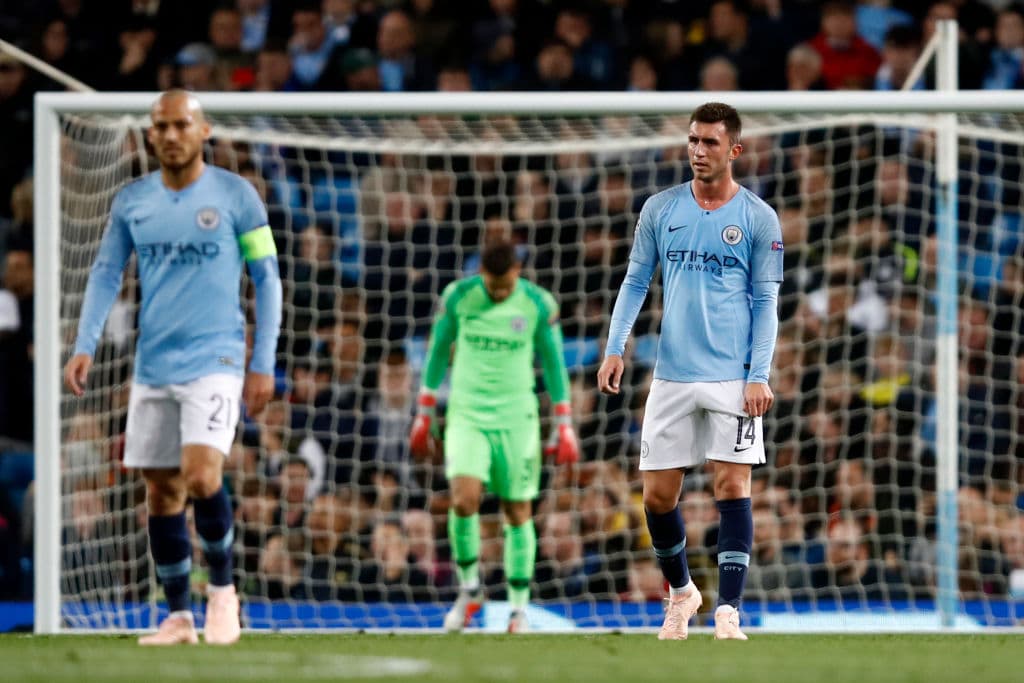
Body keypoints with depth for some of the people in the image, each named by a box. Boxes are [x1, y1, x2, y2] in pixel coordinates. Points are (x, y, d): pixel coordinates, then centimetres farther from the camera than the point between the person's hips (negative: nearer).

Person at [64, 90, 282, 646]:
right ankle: (178, 616, 12)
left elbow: (266, 278, 3)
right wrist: (84, 346, -3)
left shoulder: (235, 195, -1)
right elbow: (105, 273, 10)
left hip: (215, 362, -4)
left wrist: (264, 362, -2)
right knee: (161, 491, 4)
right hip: (153, 366, 4)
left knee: (200, 476, -20)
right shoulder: (131, 202, 8)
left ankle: (222, 588, 1)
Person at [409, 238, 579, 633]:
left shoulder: (538, 304, -5)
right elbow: (438, 351, 7)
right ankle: (469, 589, 2)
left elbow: (553, 362, 5)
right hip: (467, 416, 0)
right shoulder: (458, 296, -4)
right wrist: (424, 414, 10)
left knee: (518, 513, 1)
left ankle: (519, 608, 12)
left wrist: (564, 425, 4)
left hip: (516, 418, 0)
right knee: (463, 500, -18)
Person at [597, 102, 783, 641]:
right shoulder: (660, 209, 8)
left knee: (732, 487, -10)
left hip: (733, 378, -3)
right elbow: (636, 282, 11)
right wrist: (615, 347, -2)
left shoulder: (758, 218, 1)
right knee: (658, 494, 3)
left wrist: (759, 375, -9)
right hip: (672, 375, 3)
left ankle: (728, 612, -8)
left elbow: (765, 303, 1)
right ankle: (681, 591, 26)